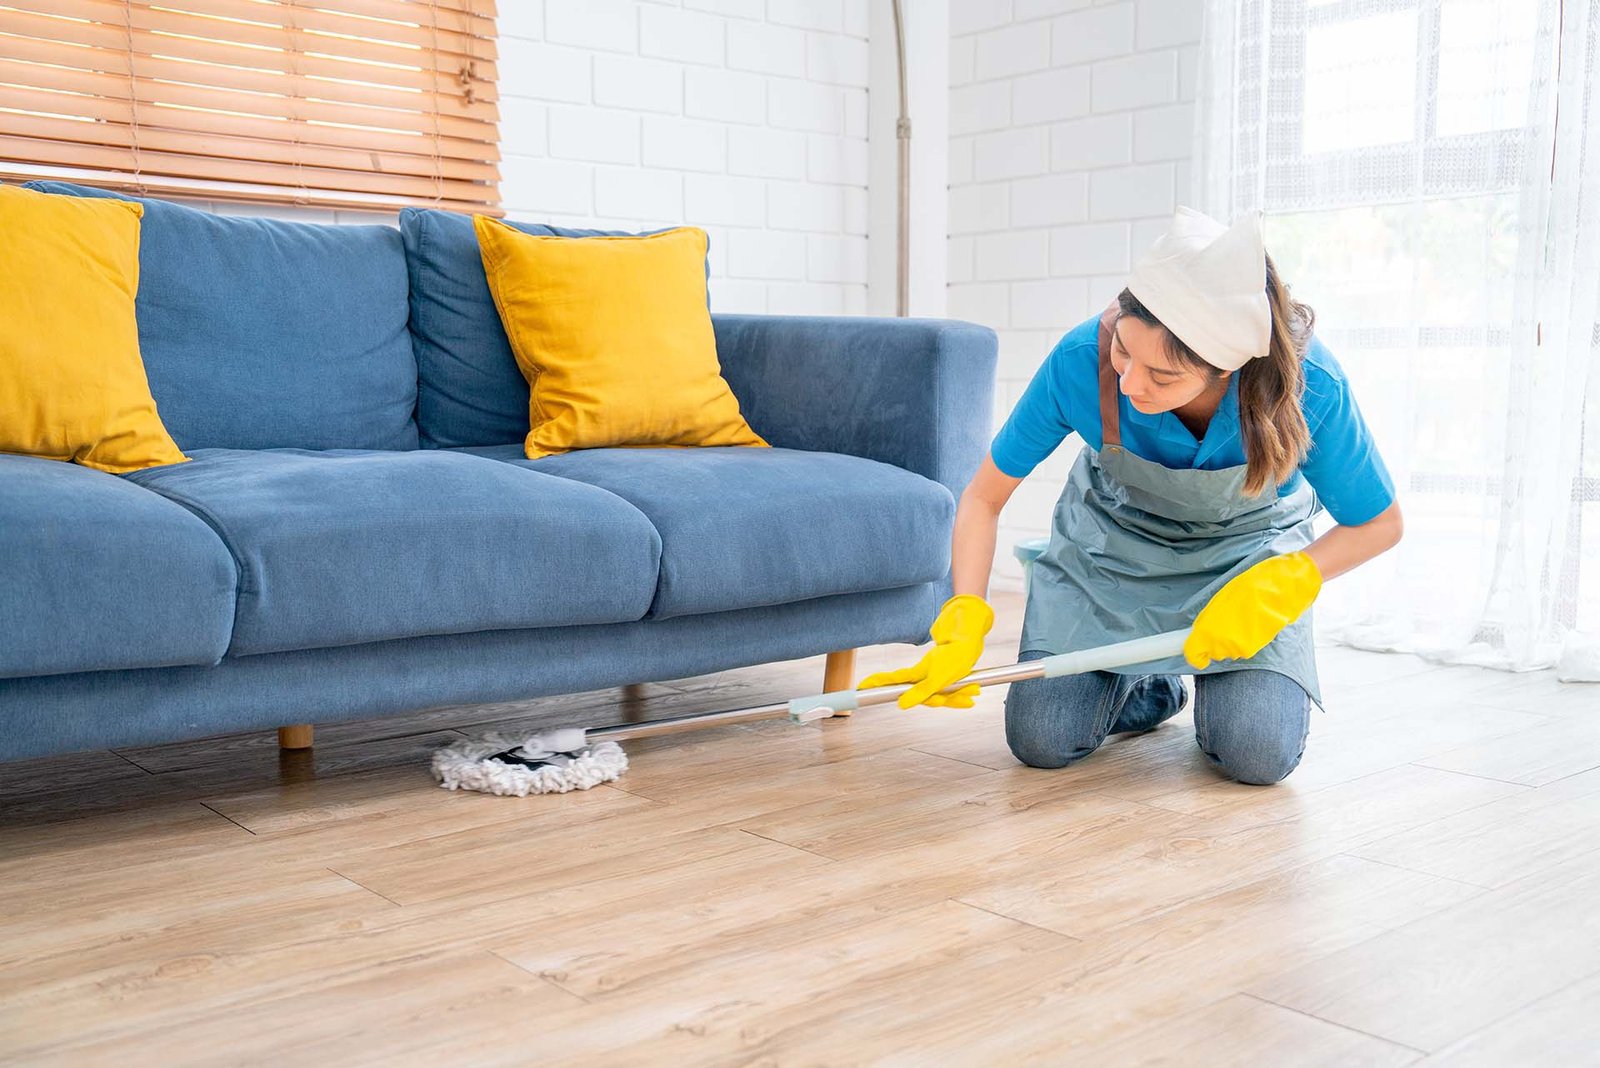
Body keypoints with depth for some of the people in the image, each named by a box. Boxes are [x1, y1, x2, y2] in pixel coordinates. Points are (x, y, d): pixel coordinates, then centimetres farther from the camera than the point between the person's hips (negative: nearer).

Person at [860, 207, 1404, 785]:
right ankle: (1150, 685, 24)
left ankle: (1212, 670, 16)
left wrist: (1278, 586, -32)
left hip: (1246, 544, -1)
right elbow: (983, 497, -19)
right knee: (1040, 741, -8)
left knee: (1259, 756, -19)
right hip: (1113, 537, 1)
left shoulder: (1309, 386, -35)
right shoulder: (1081, 359, -33)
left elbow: (1379, 524, -16)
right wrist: (963, 624, -31)